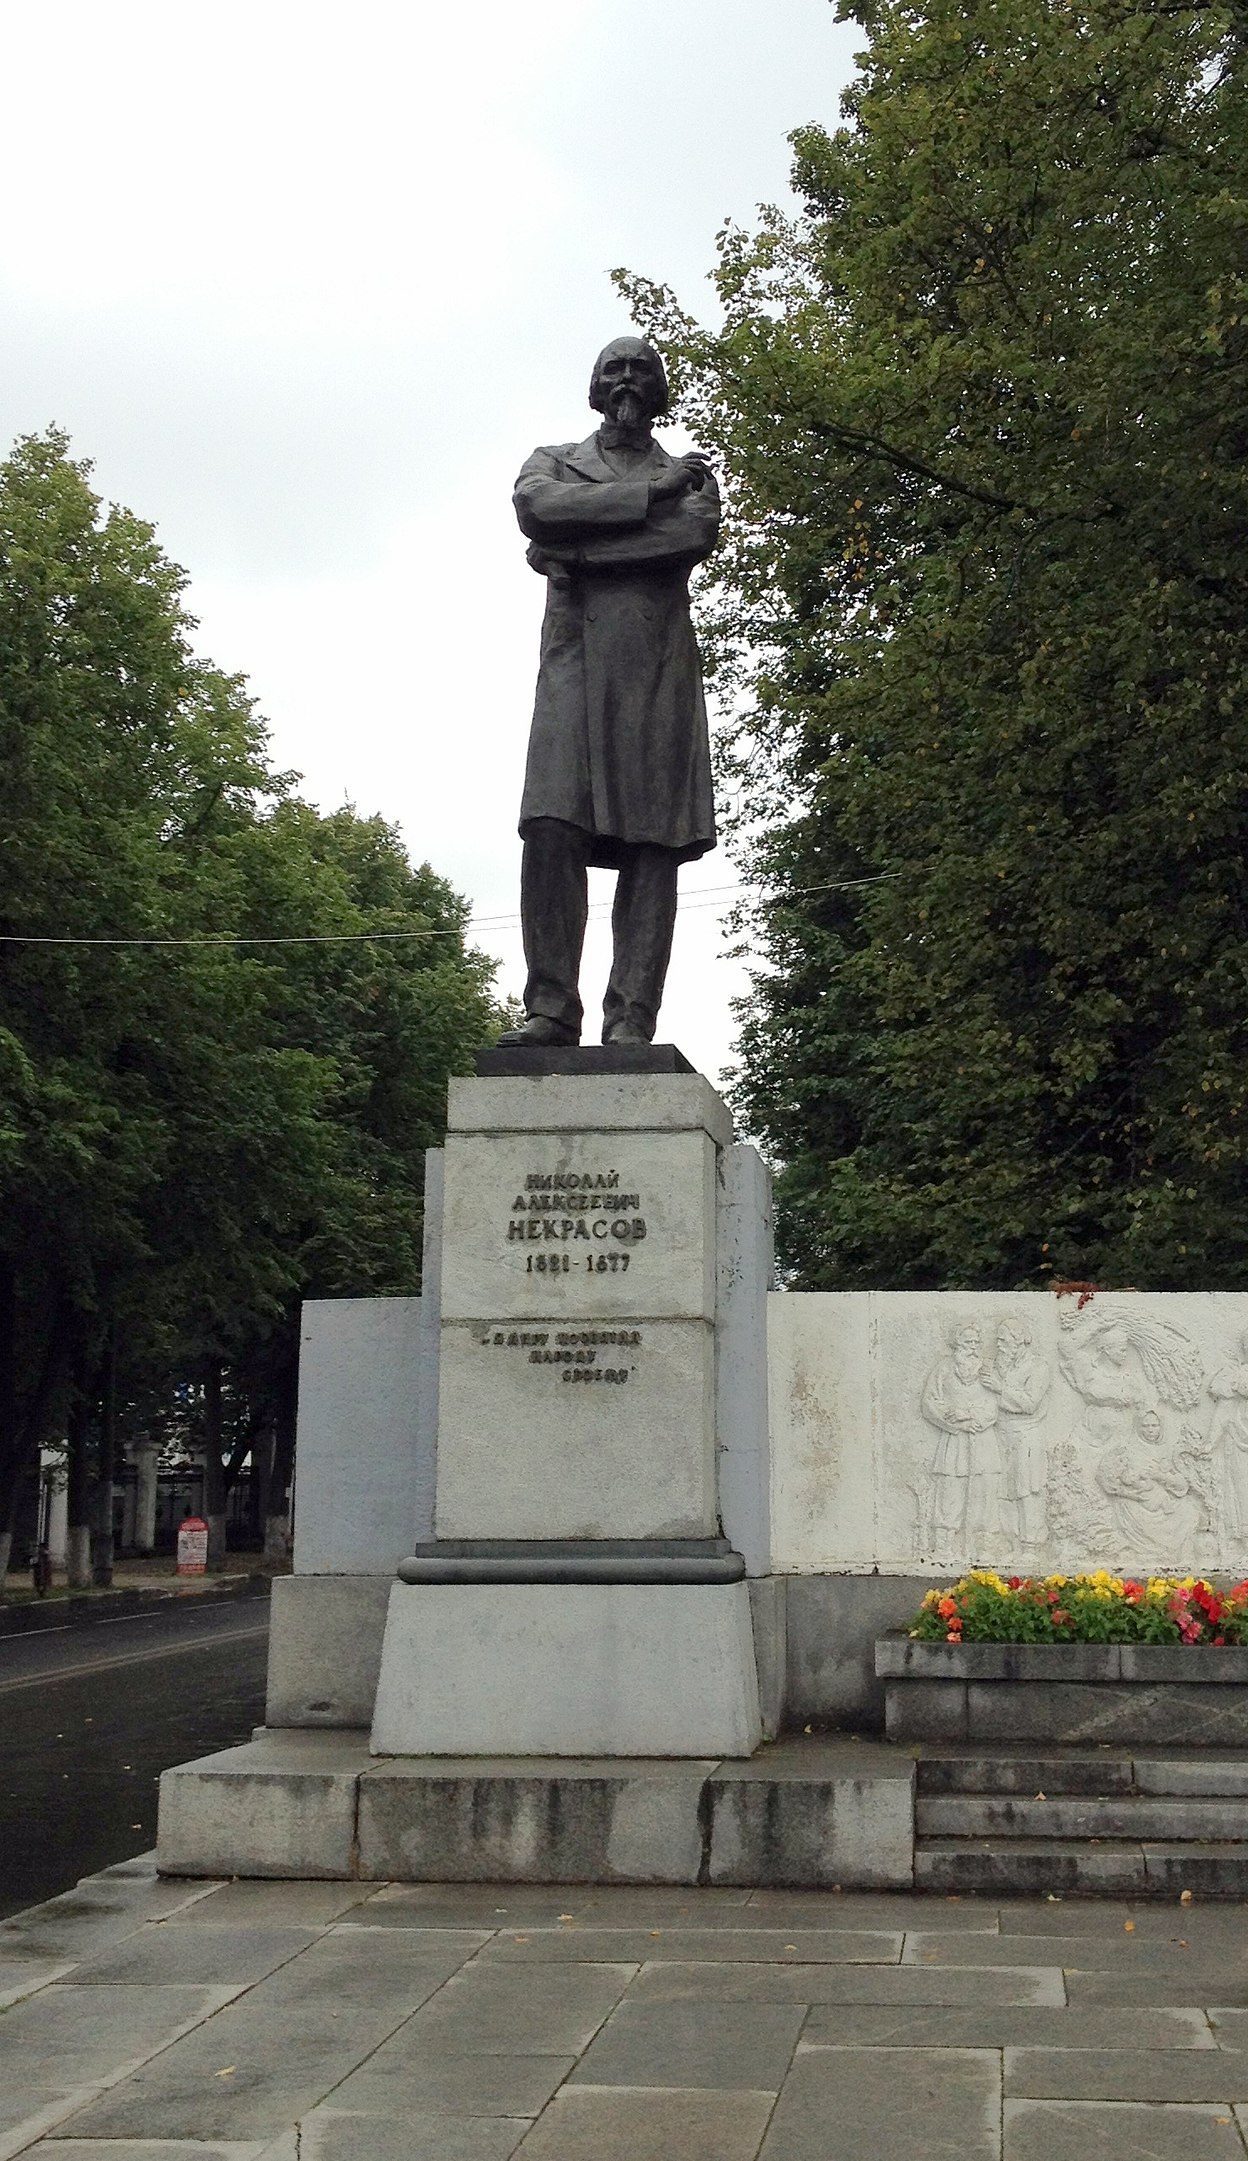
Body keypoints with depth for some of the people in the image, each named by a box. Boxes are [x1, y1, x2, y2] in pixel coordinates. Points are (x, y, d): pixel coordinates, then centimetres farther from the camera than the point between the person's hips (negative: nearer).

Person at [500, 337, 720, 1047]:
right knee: (551, 831, -16)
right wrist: (652, 493, -3)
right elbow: (539, 509, -3)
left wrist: (579, 549, -5)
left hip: (661, 668, 0)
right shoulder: (554, 462, 22)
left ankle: (632, 1022, -12)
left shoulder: (691, 474, 22)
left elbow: (698, 534, -3)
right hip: (575, 662, 0)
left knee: (653, 844, -8)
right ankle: (552, 1008, -15)